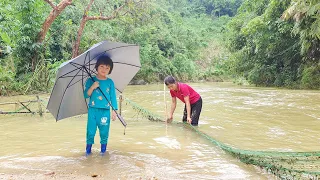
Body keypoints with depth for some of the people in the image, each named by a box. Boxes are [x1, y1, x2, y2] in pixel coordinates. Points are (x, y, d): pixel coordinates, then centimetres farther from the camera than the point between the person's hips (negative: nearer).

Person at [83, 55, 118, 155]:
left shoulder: (110, 82, 5)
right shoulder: (91, 81, 3)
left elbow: (113, 97, 6)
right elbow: (86, 95, 0)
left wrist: (114, 110, 0)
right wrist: (93, 87, -15)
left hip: (105, 111, 1)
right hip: (93, 110, 0)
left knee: (104, 131, 6)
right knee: (91, 130, 2)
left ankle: (103, 149, 22)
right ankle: (88, 149, 20)